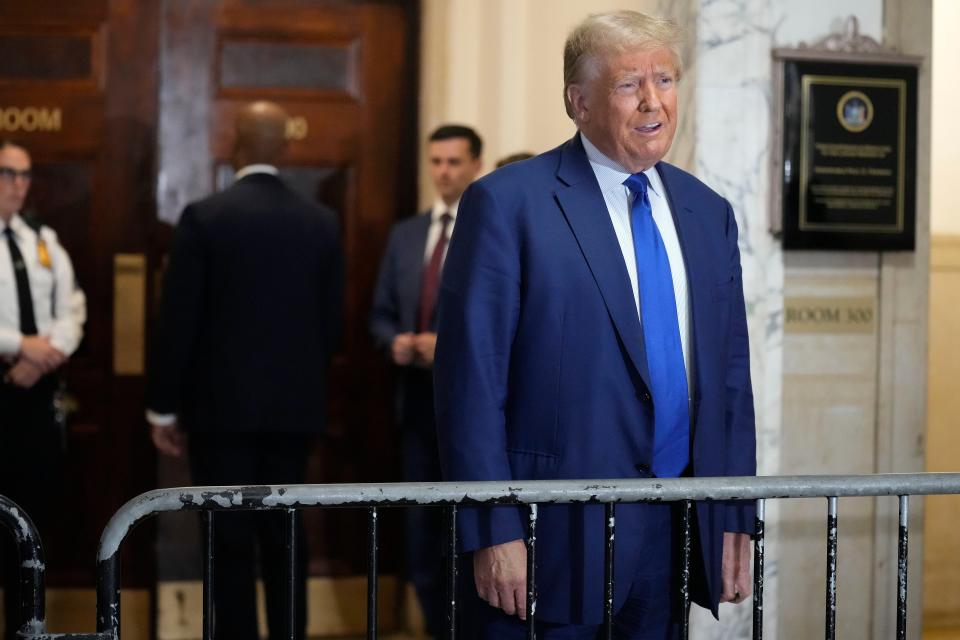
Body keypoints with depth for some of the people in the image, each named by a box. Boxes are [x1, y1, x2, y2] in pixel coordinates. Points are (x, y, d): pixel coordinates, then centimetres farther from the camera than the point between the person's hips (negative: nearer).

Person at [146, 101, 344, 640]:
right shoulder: (322, 222, 2)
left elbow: (178, 320, -7)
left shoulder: (204, 217, -8)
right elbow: (332, 320, 7)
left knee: (231, 540, 0)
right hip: (294, 405, 3)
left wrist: (163, 407, 0)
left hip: (222, 403, -3)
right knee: (285, 535, 10)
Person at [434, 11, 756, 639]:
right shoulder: (507, 203, -6)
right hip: (555, 538, -5)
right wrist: (493, 534, -14)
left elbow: (731, 378, 14)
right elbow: (472, 381, -10)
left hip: (678, 537, 5)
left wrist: (737, 520, 8)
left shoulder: (708, 214, 12)